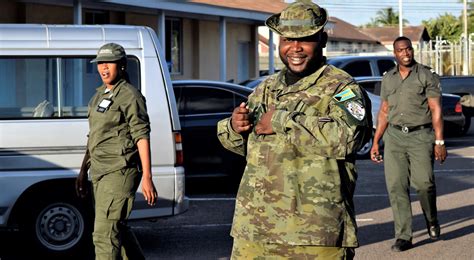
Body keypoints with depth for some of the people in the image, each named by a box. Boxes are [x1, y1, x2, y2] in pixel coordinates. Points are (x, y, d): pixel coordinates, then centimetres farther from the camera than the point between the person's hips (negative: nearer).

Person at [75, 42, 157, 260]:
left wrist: (147, 176, -19)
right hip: (99, 171, 9)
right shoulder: (99, 95, 16)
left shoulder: (130, 96, -9)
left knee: (105, 233, -13)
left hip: (120, 171, -9)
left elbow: (142, 137, -13)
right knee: (116, 228, 18)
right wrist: (83, 172, 22)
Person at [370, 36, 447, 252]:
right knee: (396, 186, -5)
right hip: (394, 136, 4)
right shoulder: (388, 78, 15)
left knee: (423, 181, -15)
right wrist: (375, 142, 14)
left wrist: (439, 141, -9)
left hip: (420, 135, -4)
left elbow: (436, 110, -2)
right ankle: (403, 236, 0)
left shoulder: (427, 76, 2)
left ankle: (432, 221, 13)